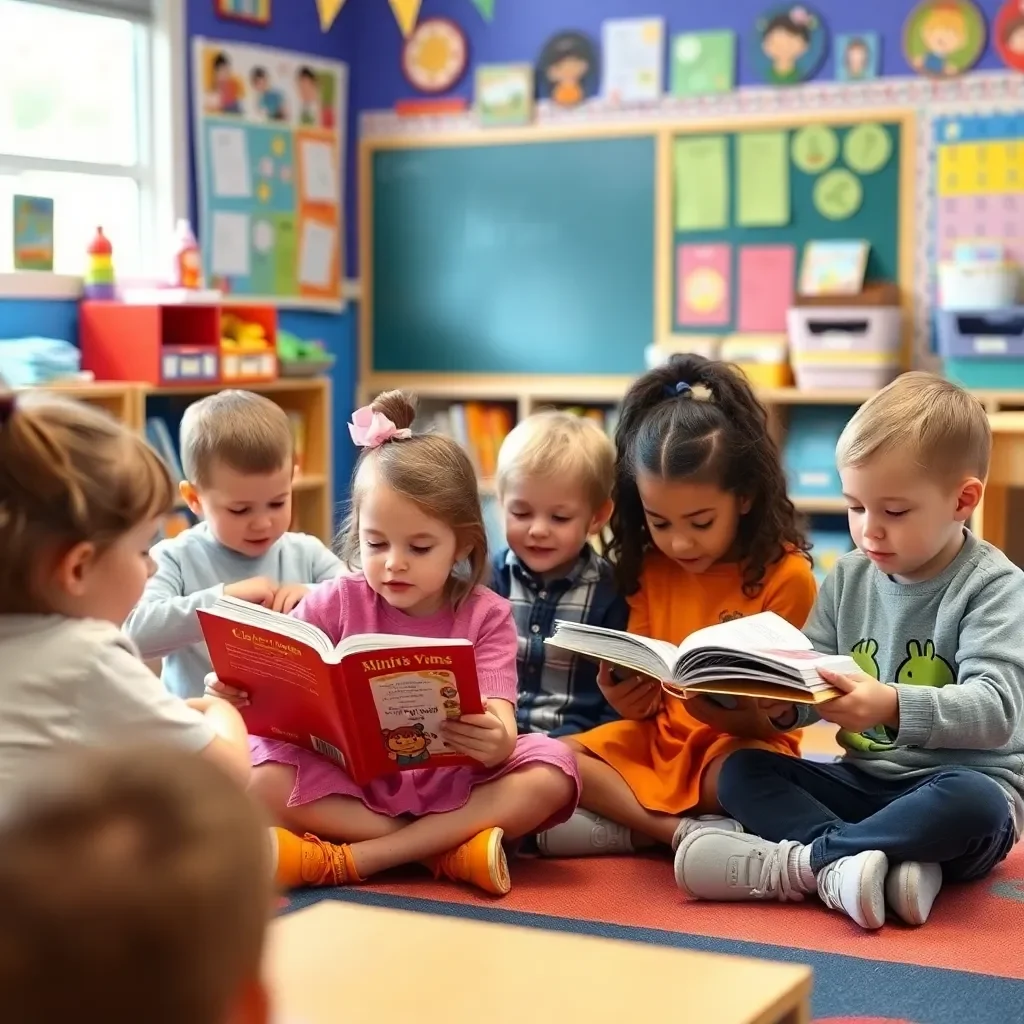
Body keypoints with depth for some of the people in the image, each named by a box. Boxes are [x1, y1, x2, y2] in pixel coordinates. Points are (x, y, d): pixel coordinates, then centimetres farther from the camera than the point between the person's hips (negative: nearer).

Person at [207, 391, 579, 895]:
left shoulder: (485, 617, 0)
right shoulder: (336, 604, 2)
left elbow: (500, 721, -13)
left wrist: (497, 740, -38)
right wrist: (234, 690, -29)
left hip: (453, 788, 0)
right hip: (348, 787, 0)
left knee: (551, 769, -25)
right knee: (263, 777, -26)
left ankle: (345, 859, -28)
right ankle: (451, 851, -25)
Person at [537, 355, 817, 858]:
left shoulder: (786, 575, -10)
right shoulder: (651, 569, 4)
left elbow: (779, 718, -8)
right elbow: (648, 700, 8)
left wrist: (742, 716, -31)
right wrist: (627, 698, -17)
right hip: (657, 740, 5)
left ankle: (633, 824, -21)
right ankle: (686, 831, -25)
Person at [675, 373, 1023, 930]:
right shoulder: (849, 578, 7)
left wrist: (893, 706, -38)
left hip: (963, 780, -5)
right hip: (863, 783, 6)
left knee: (974, 803, -38)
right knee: (740, 769, -12)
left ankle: (790, 864, -29)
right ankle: (869, 864, -36)